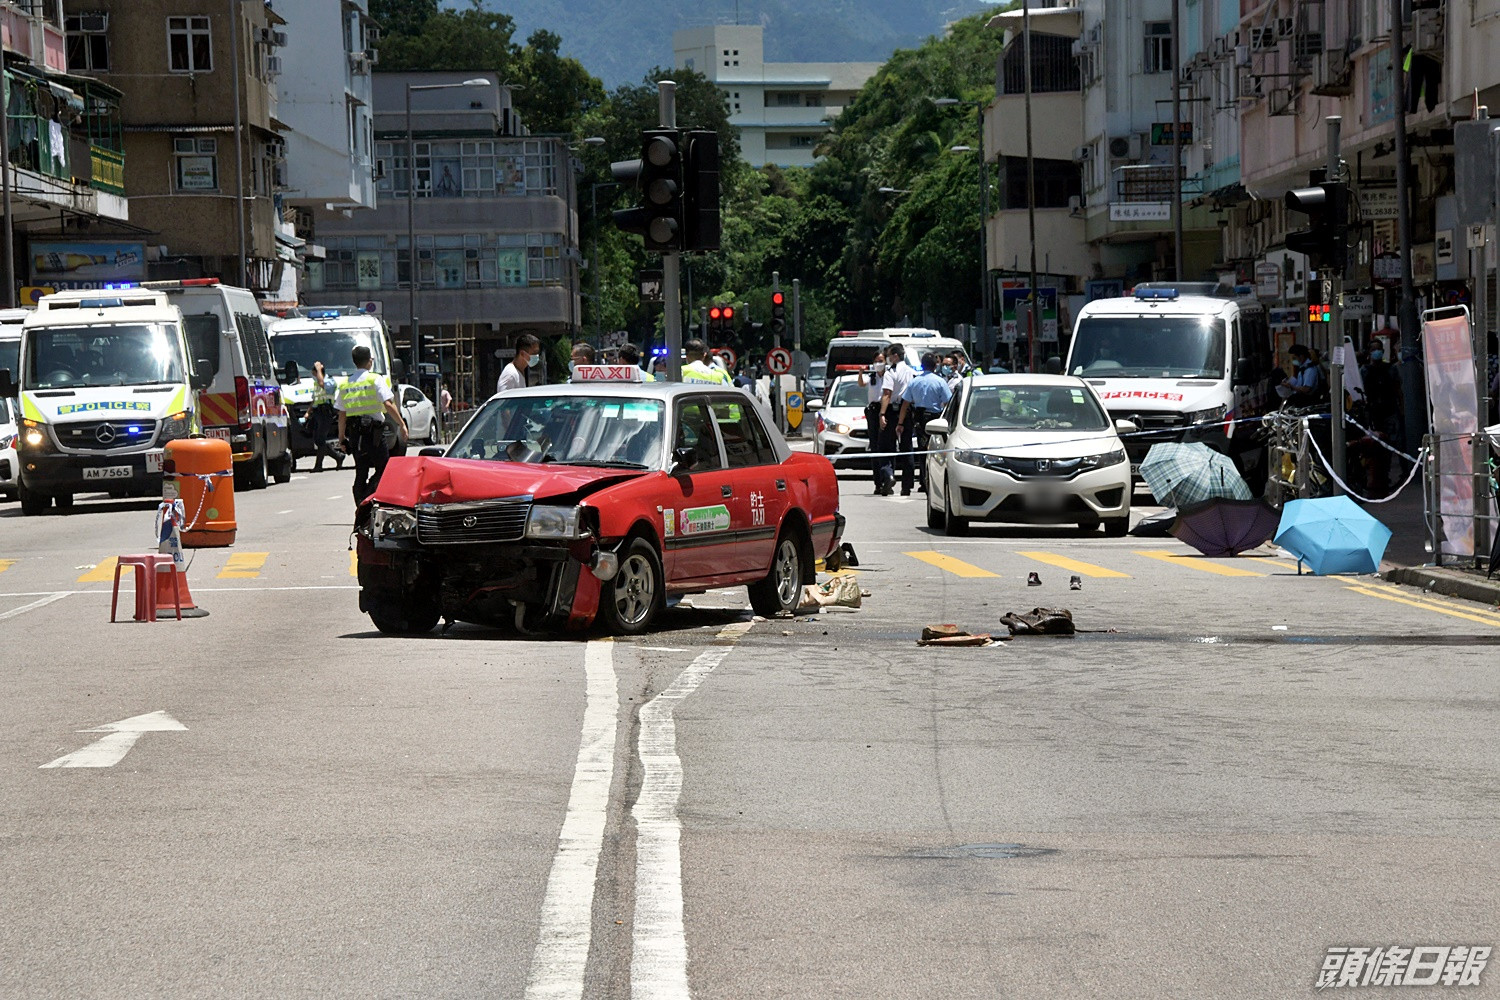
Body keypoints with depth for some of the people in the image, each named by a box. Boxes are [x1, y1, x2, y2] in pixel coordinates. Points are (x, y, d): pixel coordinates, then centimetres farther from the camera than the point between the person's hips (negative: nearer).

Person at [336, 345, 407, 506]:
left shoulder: (345, 385, 11)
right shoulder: (375, 380, -4)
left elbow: (341, 415, 11)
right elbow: (388, 404, -14)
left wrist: (341, 438, 17)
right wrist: (402, 424, -10)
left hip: (354, 432, 5)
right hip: (374, 430, -5)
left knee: (361, 472, 11)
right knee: (383, 468, 0)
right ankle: (367, 498, -19)